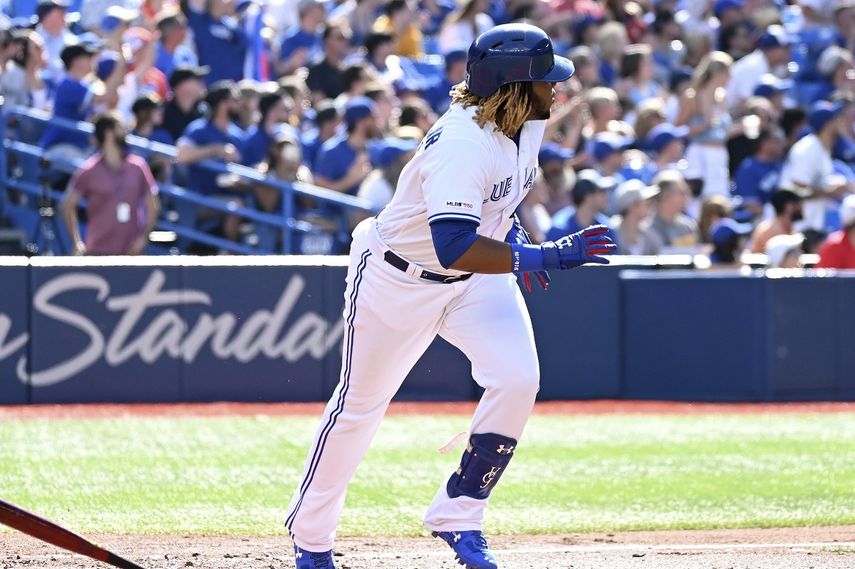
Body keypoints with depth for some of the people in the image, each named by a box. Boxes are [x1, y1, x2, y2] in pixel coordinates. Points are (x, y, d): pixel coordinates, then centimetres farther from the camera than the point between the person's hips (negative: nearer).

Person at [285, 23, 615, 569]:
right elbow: (454, 247, -44)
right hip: (398, 278, -6)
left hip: (478, 279, 7)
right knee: (360, 404, 8)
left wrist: (511, 233, 9)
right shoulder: (460, 145, -34)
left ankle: (458, 516, 0)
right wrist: (541, 256, -47)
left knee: (518, 380, -15)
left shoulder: (528, 122, -8)